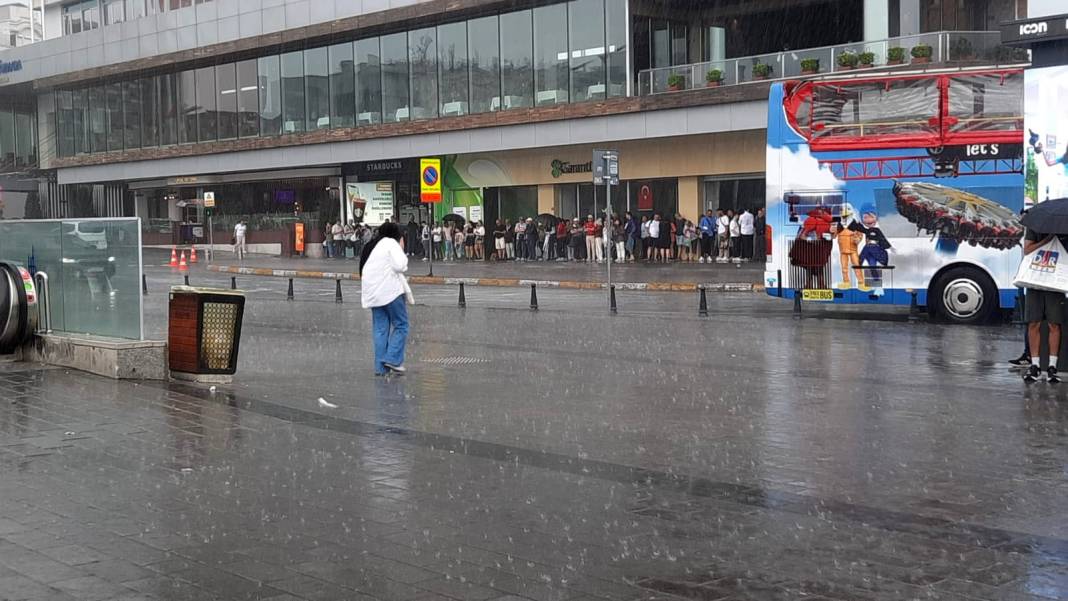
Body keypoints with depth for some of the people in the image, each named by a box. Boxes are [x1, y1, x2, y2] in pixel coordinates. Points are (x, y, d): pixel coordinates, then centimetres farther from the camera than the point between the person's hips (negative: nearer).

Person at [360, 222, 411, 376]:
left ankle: (380, 366, 6)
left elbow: (364, 271, 23)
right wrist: (403, 253, 4)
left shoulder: (372, 246, 24)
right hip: (390, 291, -8)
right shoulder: (391, 243, -1)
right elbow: (399, 266, -12)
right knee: (401, 325, 1)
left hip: (372, 293, 8)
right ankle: (393, 359, -9)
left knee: (380, 329, 8)